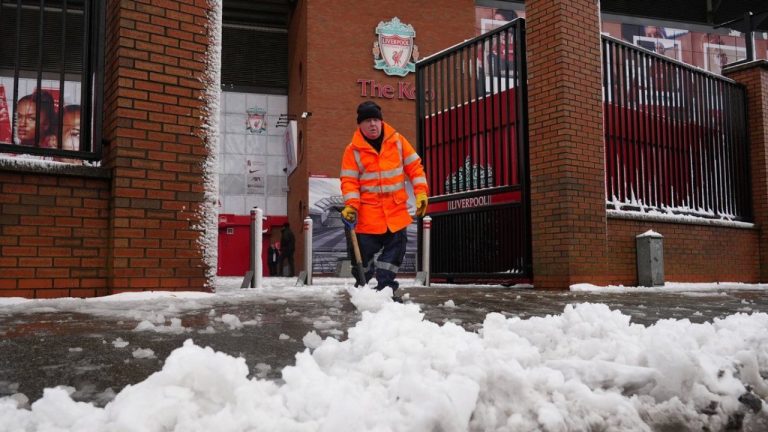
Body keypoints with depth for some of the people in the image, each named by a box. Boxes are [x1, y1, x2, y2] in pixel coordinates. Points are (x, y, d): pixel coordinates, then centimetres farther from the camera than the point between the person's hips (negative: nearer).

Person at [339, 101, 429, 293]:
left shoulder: (397, 141, 3)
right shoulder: (353, 150, -4)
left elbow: (414, 167, 5)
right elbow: (349, 181, -5)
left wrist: (421, 192, -5)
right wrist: (351, 205, -17)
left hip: (396, 210, 3)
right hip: (368, 214, -2)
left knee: (396, 247, 3)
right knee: (365, 251, 1)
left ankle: (384, 286, 13)